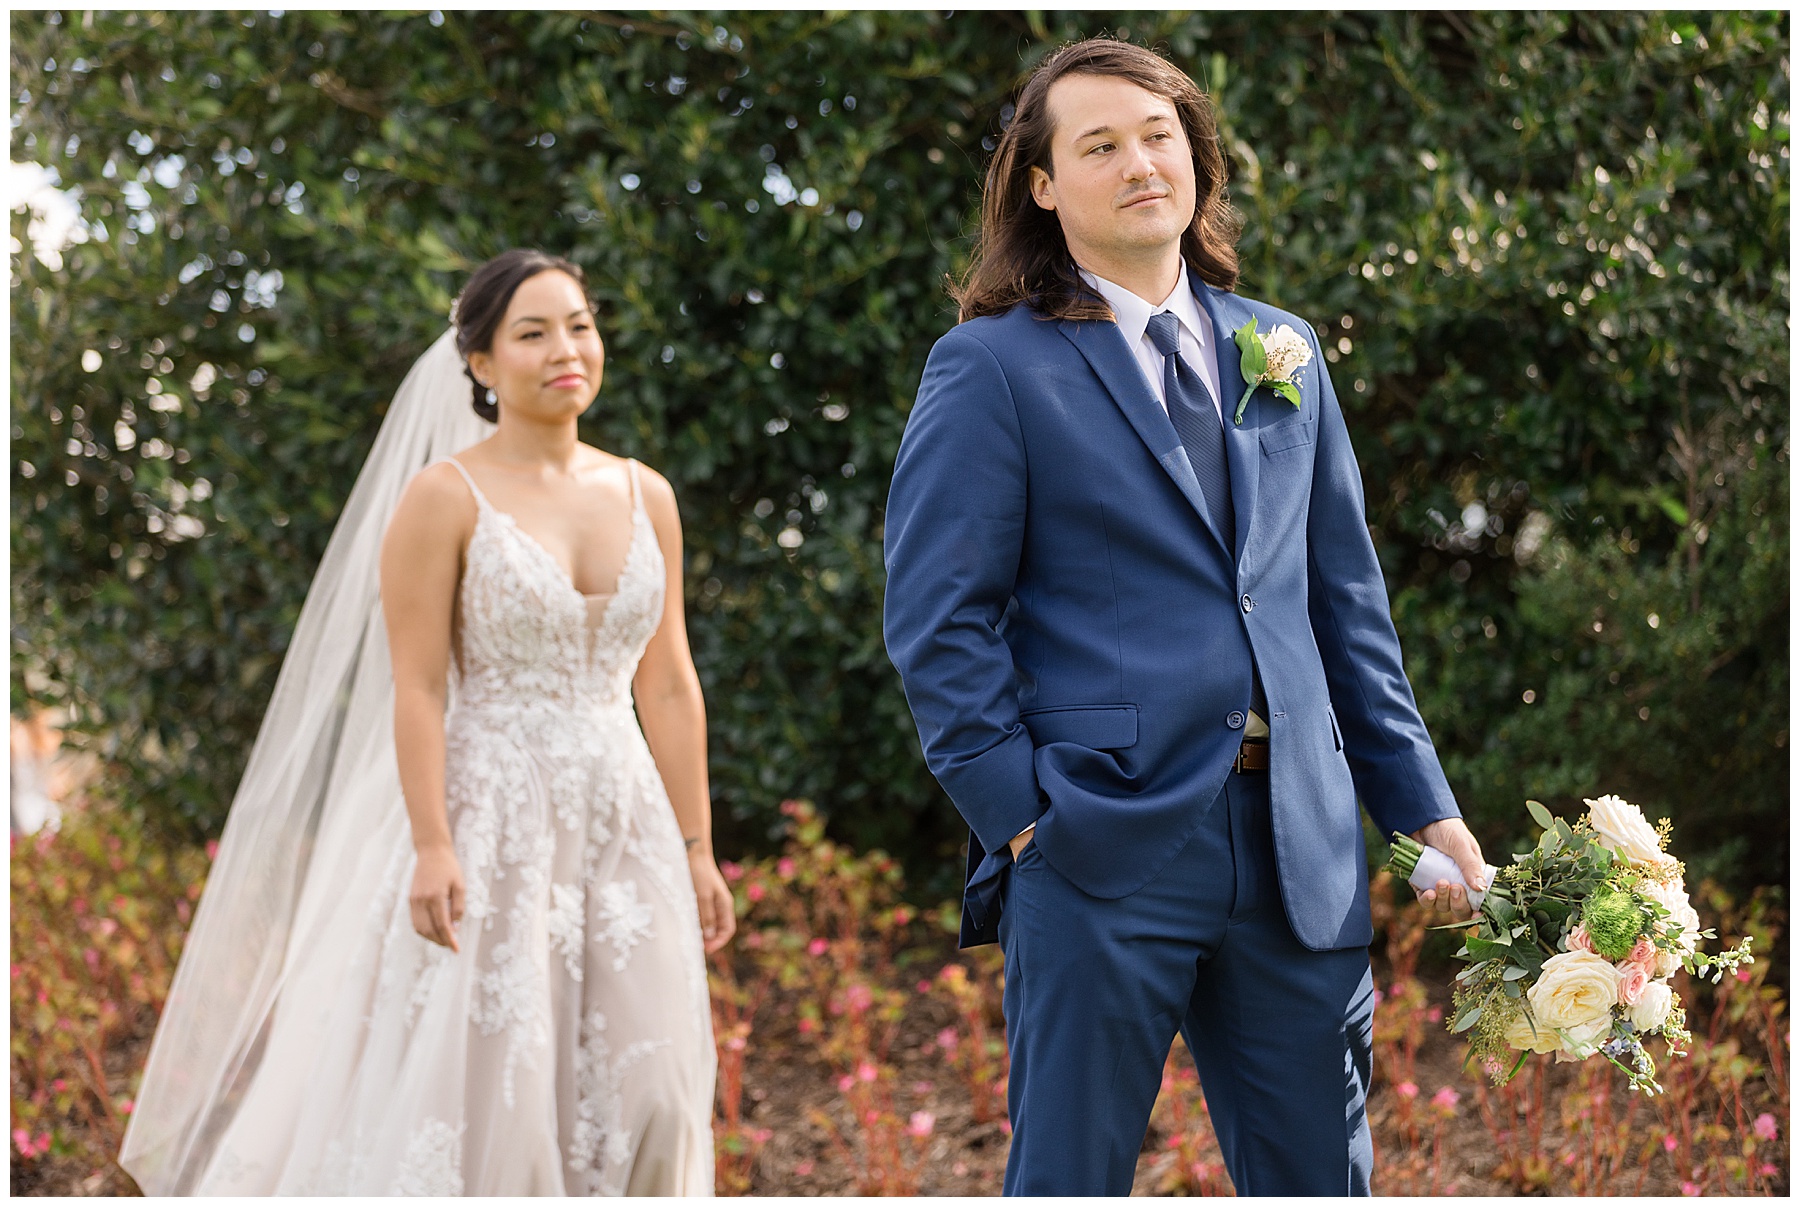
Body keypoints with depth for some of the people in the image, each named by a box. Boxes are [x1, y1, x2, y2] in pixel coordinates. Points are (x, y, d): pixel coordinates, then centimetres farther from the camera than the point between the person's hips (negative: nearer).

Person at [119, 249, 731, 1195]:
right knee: (476, 1083, -7)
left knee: (635, 1092, 2)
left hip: (624, 829, 5)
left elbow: (669, 686, 12)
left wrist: (696, 850, 9)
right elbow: (416, 688, -9)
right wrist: (431, 849, -18)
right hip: (489, 824, -5)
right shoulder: (445, 498, -4)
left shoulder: (644, 495, 10)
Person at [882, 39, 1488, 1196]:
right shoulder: (991, 368, -2)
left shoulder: (1283, 353, 15)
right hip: (1104, 850, -5)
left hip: (1298, 846, 5)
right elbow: (938, 623, -5)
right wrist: (1024, 820, -12)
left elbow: (1347, 600, 17)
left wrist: (1426, 807, 13)